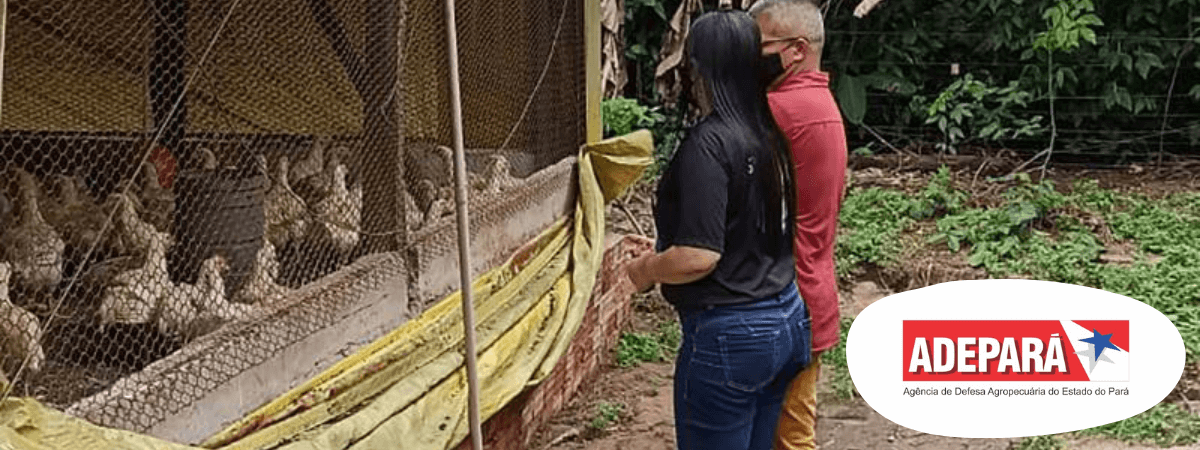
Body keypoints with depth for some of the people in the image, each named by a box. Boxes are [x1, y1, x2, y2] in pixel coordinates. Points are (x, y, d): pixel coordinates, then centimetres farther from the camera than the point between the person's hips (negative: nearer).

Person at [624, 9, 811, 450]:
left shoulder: (709, 142, -19)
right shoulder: (771, 134, 5)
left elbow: (699, 257, -24)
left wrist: (644, 270, -5)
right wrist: (663, 250, 20)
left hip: (729, 334, -8)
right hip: (786, 319, 8)